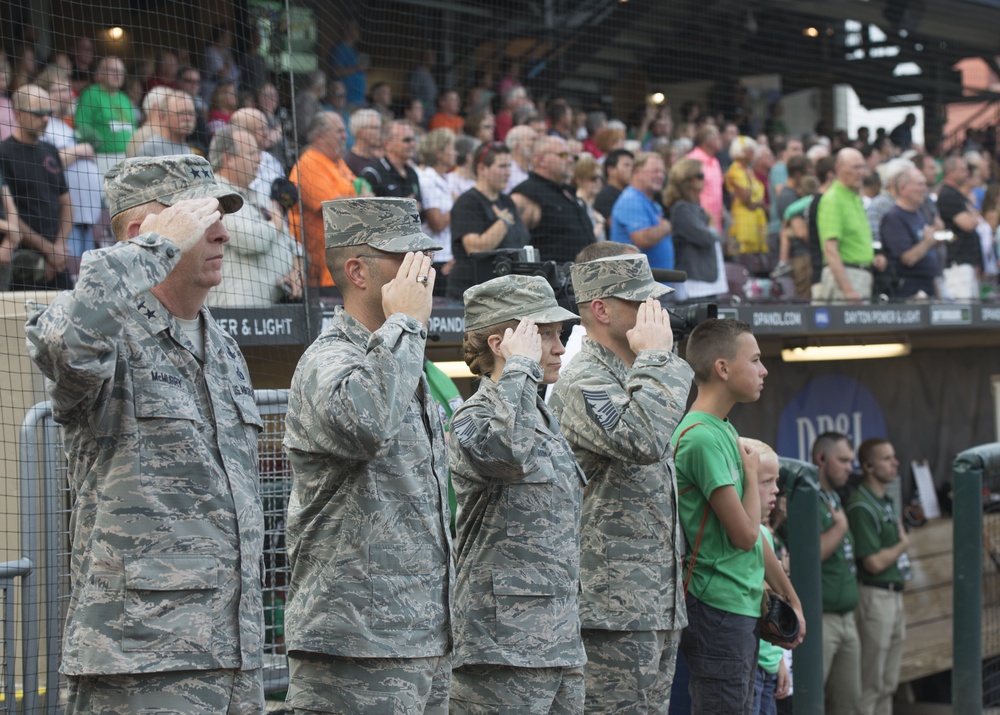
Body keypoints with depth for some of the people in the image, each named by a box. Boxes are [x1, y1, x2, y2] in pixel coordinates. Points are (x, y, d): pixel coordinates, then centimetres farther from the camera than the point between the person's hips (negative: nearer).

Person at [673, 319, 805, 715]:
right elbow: (744, 534, -17)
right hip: (719, 607, -10)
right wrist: (751, 474, -2)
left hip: (744, 607, 10)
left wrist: (790, 597, 20)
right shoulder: (702, 437, -17)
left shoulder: (724, 430, 14)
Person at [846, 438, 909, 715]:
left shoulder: (886, 502, 14)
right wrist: (903, 544, -5)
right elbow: (874, 562, -19)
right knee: (871, 684, -7)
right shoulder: (861, 507, -16)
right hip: (874, 596, -9)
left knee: (888, 682, 14)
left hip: (894, 595, 9)